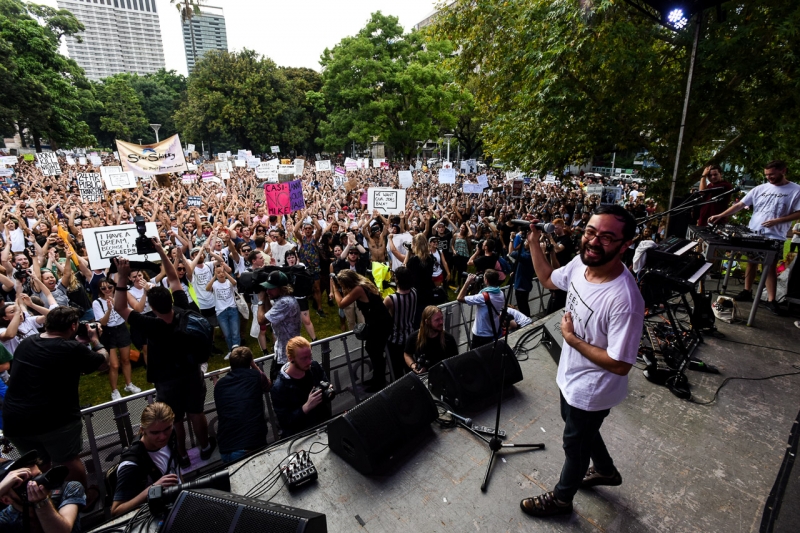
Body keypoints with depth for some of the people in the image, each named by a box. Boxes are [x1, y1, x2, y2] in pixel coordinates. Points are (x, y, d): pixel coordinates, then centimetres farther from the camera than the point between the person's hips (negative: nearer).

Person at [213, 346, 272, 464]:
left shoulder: (219, 384, 10)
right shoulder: (256, 376, 0)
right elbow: (269, 386, 25)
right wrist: (255, 366, 30)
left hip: (225, 452, 4)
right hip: (254, 447, -4)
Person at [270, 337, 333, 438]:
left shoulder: (315, 366, -5)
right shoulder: (279, 388, -19)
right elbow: (284, 423, -16)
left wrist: (329, 391, -11)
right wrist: (307, 406, -27)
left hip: (325, 424, 5)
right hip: (299, 436, -4)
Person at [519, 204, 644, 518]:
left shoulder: (625, 300, -37)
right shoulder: (580, 263, -14)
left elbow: (620, 364, -31)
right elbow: (548, 280, 7)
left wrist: (571, 338, -25)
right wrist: (533, 241, -2)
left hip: (592, 390, -7)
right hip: (570, 375, 8)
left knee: (575, 443, 19)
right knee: (580, 429, 32)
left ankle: (562, 498, 48)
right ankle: (605, 471, 62)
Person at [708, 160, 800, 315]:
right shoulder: (760, 189, 4)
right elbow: (740, 205, 3)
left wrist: (777, 221, -19)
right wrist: (720, 215, -7)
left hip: (774, 237, -3)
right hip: (753, 234, 3)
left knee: (770, 268, 0)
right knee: (751, 263, 11)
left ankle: (771, 300, 5)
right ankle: (747, 292, 22)